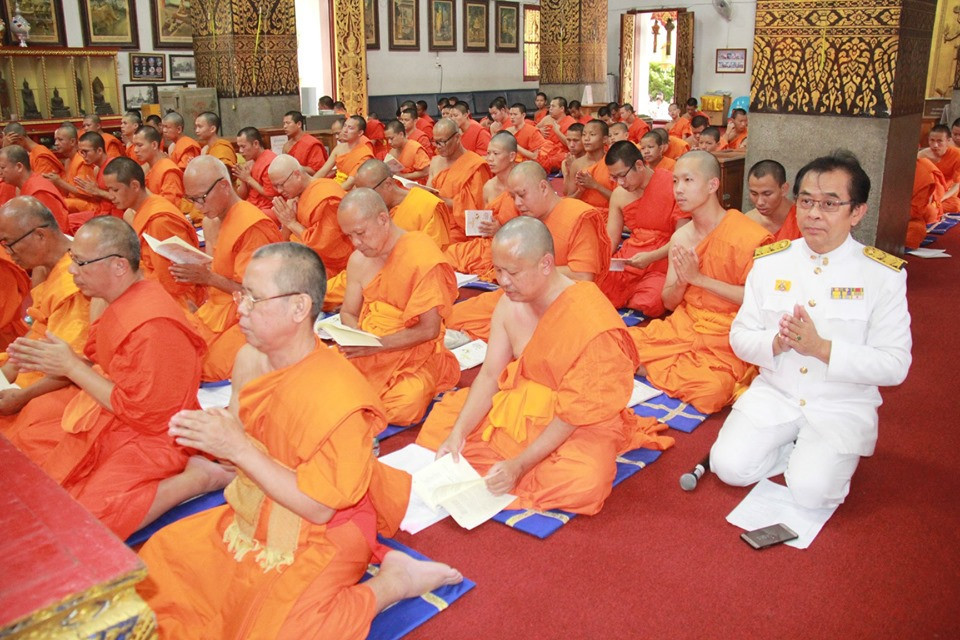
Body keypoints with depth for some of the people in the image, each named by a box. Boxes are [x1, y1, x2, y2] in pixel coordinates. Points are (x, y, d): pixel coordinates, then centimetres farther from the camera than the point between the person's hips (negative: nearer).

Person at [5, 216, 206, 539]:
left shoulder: (153, 325, -26)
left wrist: (71, 366, -18)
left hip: (150, 437, -10)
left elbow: (143, 413, -24)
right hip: (107, 422, 10)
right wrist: (55, 362, -5)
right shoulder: (120, 302, 4)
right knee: (21, 443, 19)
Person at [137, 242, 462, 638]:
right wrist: (208, 434, -10)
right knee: (158, 558, 7)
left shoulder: (339, 396, -30)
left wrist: (240, 448, -28)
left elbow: (319, 508, -25)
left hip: (321, 539, -7)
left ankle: (393, 581, -3)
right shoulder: (250, 358, -6)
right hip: (253, 518, 8)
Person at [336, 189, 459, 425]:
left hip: (414, 353, -5)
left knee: (403, 409, -32)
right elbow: (348, 313, 17)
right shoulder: (358, 259, 6)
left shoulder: (422, 255, -15)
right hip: (367, 351, 5)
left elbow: (429, 330, -15)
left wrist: (374, 345, -20)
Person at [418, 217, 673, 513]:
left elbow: (574, 413, -23)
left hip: (581, 423, -6)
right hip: (519, 404, 6)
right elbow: (489, 375, -2)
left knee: (583, 481, -36)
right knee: (441, 420, -4)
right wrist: (458, 433, -15)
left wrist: (519, 465, -25)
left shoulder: (589, 319, -27)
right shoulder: (510, 302, -6)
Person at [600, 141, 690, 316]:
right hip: (629, 260, 4)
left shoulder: (673, 185, -8)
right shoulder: (619, 194, 9)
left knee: (648, 305, -33)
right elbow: (610, 240, 11)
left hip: (663, 261, -4)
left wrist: (651, 257, -22)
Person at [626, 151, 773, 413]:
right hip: (683, 326, 5)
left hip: (726, 338, -4)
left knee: (709, 393, -33)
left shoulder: (748, 236, -11)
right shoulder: (680, 237, 7)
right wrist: (681, 281, -12)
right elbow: (669, 302, 12)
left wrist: (698, 278, -18)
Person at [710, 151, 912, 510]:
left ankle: (830, 456, 11)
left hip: (842, 406, -2)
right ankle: (797, 450, 9)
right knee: (729, 467, -18)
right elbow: (740, 336, 2)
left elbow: (895, 366, -11)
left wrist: (822, 348, -24)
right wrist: (776, 343, -20)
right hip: (774, 395, 3)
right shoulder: (769, 262, 0)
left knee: (811, 492, -23)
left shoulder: (884, 275, -8)